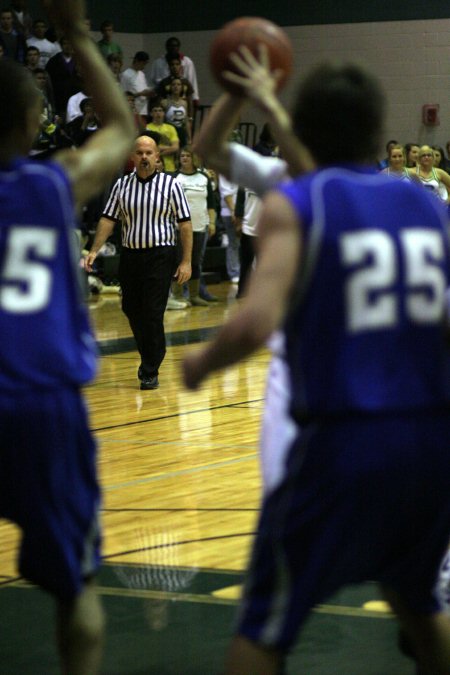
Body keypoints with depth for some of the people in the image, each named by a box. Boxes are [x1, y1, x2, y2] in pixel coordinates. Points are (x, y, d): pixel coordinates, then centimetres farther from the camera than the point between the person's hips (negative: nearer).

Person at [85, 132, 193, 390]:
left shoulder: (170, 185, -2)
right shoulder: (122, 185, 7)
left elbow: (185, 224, -3)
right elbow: (109, 219, 7)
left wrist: (186, 261, -8)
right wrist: (95, 250, -5)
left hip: (160, 255, -4)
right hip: (130, 254, 4)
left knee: (152, 315, -10)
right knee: (132, 311, 10)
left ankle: (151, 372, -1)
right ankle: (149, 358, 33)